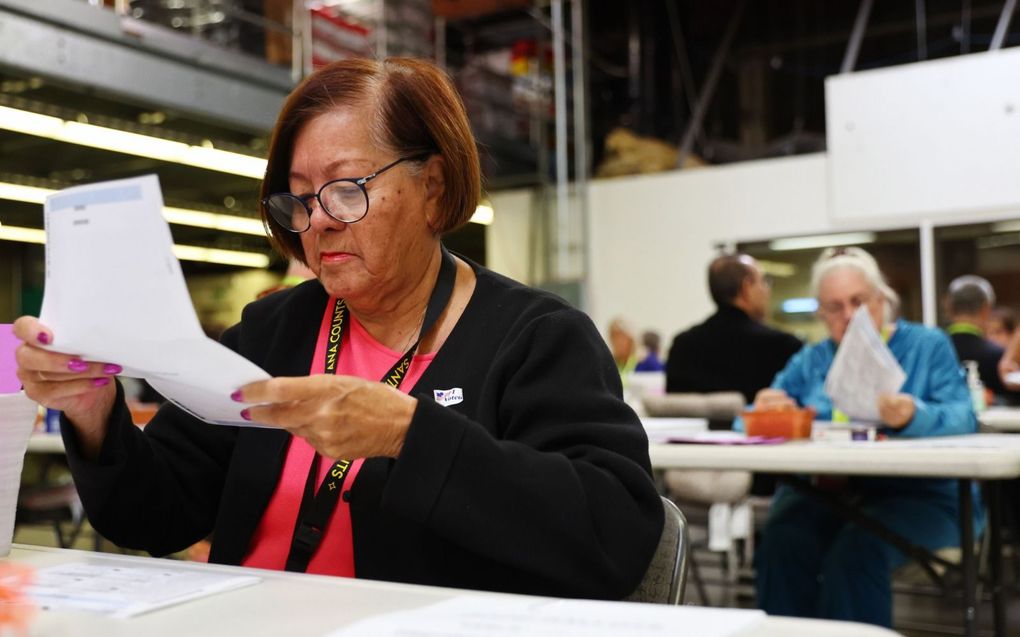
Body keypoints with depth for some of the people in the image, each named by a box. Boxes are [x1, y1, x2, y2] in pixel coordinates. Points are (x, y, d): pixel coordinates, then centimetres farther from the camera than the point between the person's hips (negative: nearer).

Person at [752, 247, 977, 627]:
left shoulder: (929, 346, 8)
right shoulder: (810, 361, 17)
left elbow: (963, 418, -8)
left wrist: (914, 417, -30)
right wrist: (764, 411, -14)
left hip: (914, 493, -2)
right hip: (820, 489, 3)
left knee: (857, 549, -34)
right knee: (782, 543, -29)